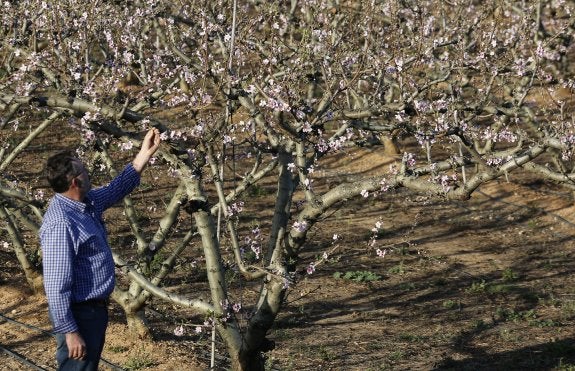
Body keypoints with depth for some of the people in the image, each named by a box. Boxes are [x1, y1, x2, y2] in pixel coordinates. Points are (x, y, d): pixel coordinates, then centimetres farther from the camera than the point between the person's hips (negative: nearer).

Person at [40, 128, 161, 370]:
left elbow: (117, 189, 26)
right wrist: (69, 331, -26)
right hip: (78, 314, -10)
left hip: (95, 308, 10)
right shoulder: (61, 223, -26)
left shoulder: (86, 204, 5)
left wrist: (145, 154, 23)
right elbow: (56, 285, -27)